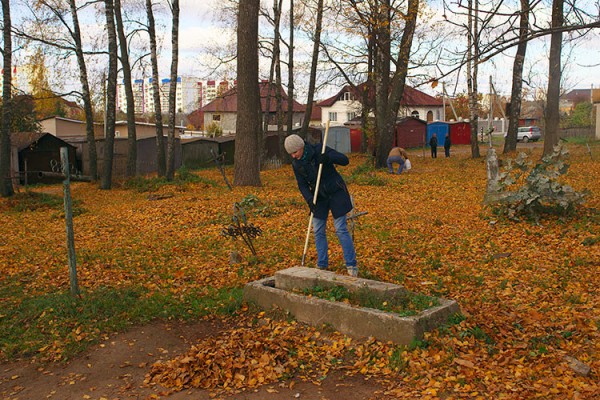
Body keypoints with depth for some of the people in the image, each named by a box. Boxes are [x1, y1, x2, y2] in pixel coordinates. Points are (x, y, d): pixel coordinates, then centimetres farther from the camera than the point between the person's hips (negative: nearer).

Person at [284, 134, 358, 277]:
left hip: (336, 192, -5)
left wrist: (328, 157, -36)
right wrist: (309, 200, -18)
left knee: (341, 229, -7)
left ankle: (351, 265, 1)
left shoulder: (319, 150, -17)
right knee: (318, 230, 3)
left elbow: (344, 160, -18)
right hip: (319, 196, 5)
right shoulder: (296, 164, -3)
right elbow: (302, 185, -1)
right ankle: (322, 265, 15)